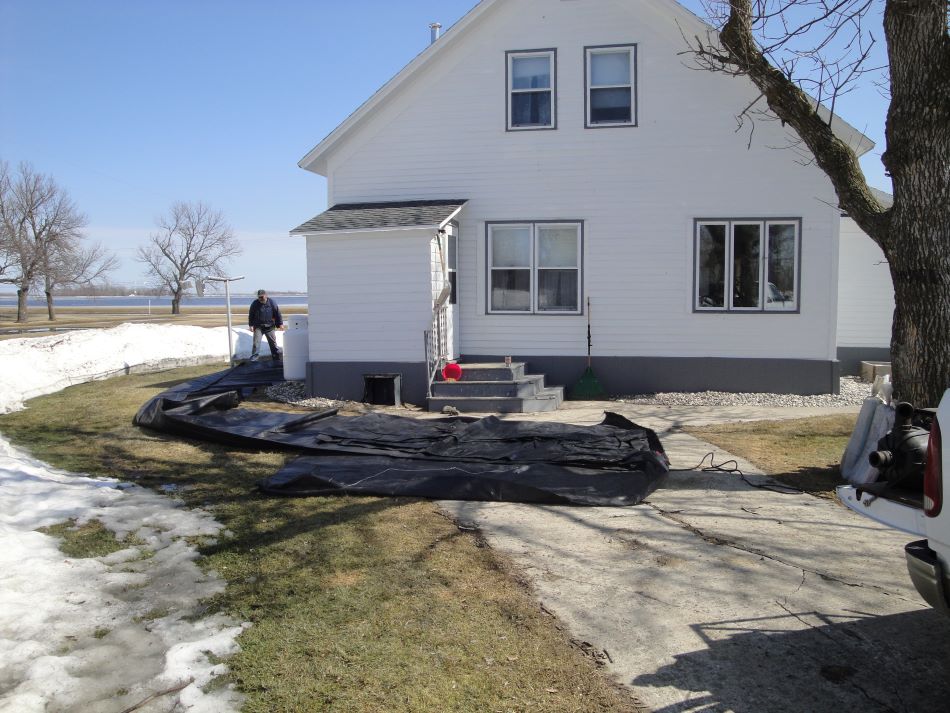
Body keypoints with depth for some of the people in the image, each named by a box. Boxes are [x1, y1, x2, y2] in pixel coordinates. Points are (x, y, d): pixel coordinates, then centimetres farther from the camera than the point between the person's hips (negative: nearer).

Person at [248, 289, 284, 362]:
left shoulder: (272, 303, -2)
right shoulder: (255, 304, -4)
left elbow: (277, 313, 3)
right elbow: (251, 315, 2)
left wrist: (280, 324, 2)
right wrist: (251, 325, -4)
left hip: (269, 326, 1)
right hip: (258, 326, -1)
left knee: (273, 342, 8)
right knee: (256, 342, -9)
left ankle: (276, 357, 19)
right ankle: (254, 357, -5)